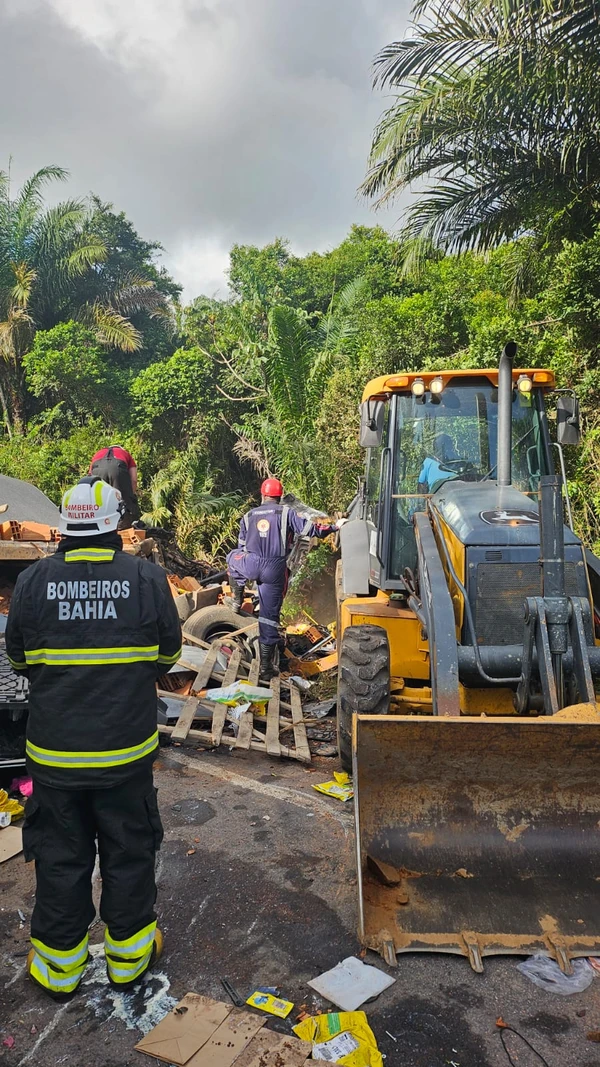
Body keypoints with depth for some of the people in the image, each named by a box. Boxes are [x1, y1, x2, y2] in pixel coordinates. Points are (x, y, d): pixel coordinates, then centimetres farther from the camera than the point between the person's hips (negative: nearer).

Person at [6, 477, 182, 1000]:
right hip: (127, 748, -1)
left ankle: (58, 964, 35)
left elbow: (20, 658, 6)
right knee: (129, 851, 18)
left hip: (53, 750, 1)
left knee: (60, 857, 18)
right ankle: (129, 954, 35)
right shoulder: (148, 577, -12)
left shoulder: (33, 581, -9)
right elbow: (168, 653, 2)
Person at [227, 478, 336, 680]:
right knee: (270, 617, 7)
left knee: (233, 558, 38)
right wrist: (334, 527, 8)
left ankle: (237, 600, 34)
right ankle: (266, 667, 12)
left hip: (251, 565, 2)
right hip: (274, 571, -2)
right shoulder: (286, 513, 0)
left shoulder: (249, 516, 13)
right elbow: (308, 528, -6)